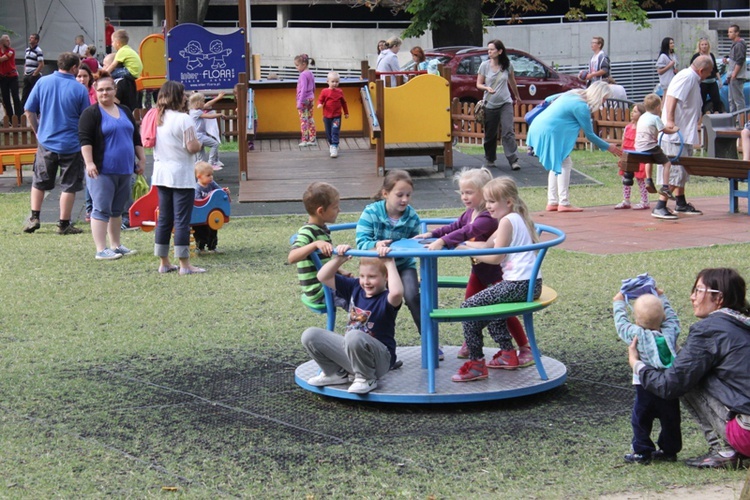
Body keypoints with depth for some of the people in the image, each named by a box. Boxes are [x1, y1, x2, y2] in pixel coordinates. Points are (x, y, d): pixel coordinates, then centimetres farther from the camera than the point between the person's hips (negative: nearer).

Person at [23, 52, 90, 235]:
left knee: (39, 182, 17)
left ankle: (34, 218, 16)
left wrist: (38, 131, 14)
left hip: (46, 142, 3)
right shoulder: (79, 89, -10)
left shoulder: (42, 82, -3)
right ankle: (64, 224, 9)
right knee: (69, 185, 7)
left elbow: (29, 111, 1)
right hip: (71, 144, -3)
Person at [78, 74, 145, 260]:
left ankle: (116, 245, 22)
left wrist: (141, 159, 14)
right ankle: (101, 250, -7)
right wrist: (89, 163, -22)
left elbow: (136, 137, 20)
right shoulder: (91, 114, -5)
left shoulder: (125, 112, 15)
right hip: (102, 171, -6)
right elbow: (85, 140, -12)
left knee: (117, 210, 14)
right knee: (102, 210, -7)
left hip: (124, 170, 6)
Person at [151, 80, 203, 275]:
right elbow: (192, 147, -17)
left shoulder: (157, 119, 8)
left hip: (161, 174, 7)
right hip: (181, 175, -7)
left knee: (164, 219, 12)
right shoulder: (183, 119, -14)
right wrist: (199, 143, 3)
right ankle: (184, 264, -2)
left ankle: (164, 262, 16)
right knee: (182, 220, -4)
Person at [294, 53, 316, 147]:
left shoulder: (303, 75, -16)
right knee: (310, 119, 11)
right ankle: (312, 139, 14)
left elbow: (304, 89, -22)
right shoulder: (310, 73, 11)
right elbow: (313, 88, 19)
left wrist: (300, 102, -22)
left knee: (304, 119, -5)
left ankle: (304, 140, -4)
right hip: (311, 98, 9)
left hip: (304, 99, -9)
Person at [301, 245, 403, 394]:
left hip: (380, 359, -7)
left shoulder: (386, 299, -15)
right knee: (310, 335, -4)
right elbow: (323, 277, 7)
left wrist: (390, 263, -35)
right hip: (350, 349, 7)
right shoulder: (355, 288, 5)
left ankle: (367, 379, -14)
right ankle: (335, 373, 11)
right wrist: (339, 259, -7)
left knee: (354, 337, -40)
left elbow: (397, 292, -42)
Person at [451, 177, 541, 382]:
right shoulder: (517, 219, 20)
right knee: (488, 304, 32)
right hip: (531, 284, 11)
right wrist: (464, 244, 12)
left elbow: (496, 257, -13)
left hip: (518, 284, -11)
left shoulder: (507, 221, -11)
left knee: (469, 306, -8)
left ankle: (476, 364, -8)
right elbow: (488, 245, 19)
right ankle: (508, 353, 31)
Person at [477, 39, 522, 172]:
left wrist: (517, 96, 29)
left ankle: (513, 160, -14)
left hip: (505, 103, -1)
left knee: (508, 131, -13)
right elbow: (478, 84, 1)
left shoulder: (507, 65, -2)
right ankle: (489, 159, 26)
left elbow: (512, 81, 16)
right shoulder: (484, 65, -4)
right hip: (490, 104, 1)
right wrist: (487, 88, -21)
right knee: (490, 134, 8)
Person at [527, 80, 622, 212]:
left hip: (539, 127, 10)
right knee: (565, 163, -5)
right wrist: (608, 147, 1)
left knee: (557, 164, 17)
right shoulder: (582, 107, -16)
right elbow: (590, 135, -9)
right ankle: (564, 203, -7)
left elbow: (551, 99, 23)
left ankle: (552, 202, 16)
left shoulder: (574, 94, 10)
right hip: (550, 131, -10)